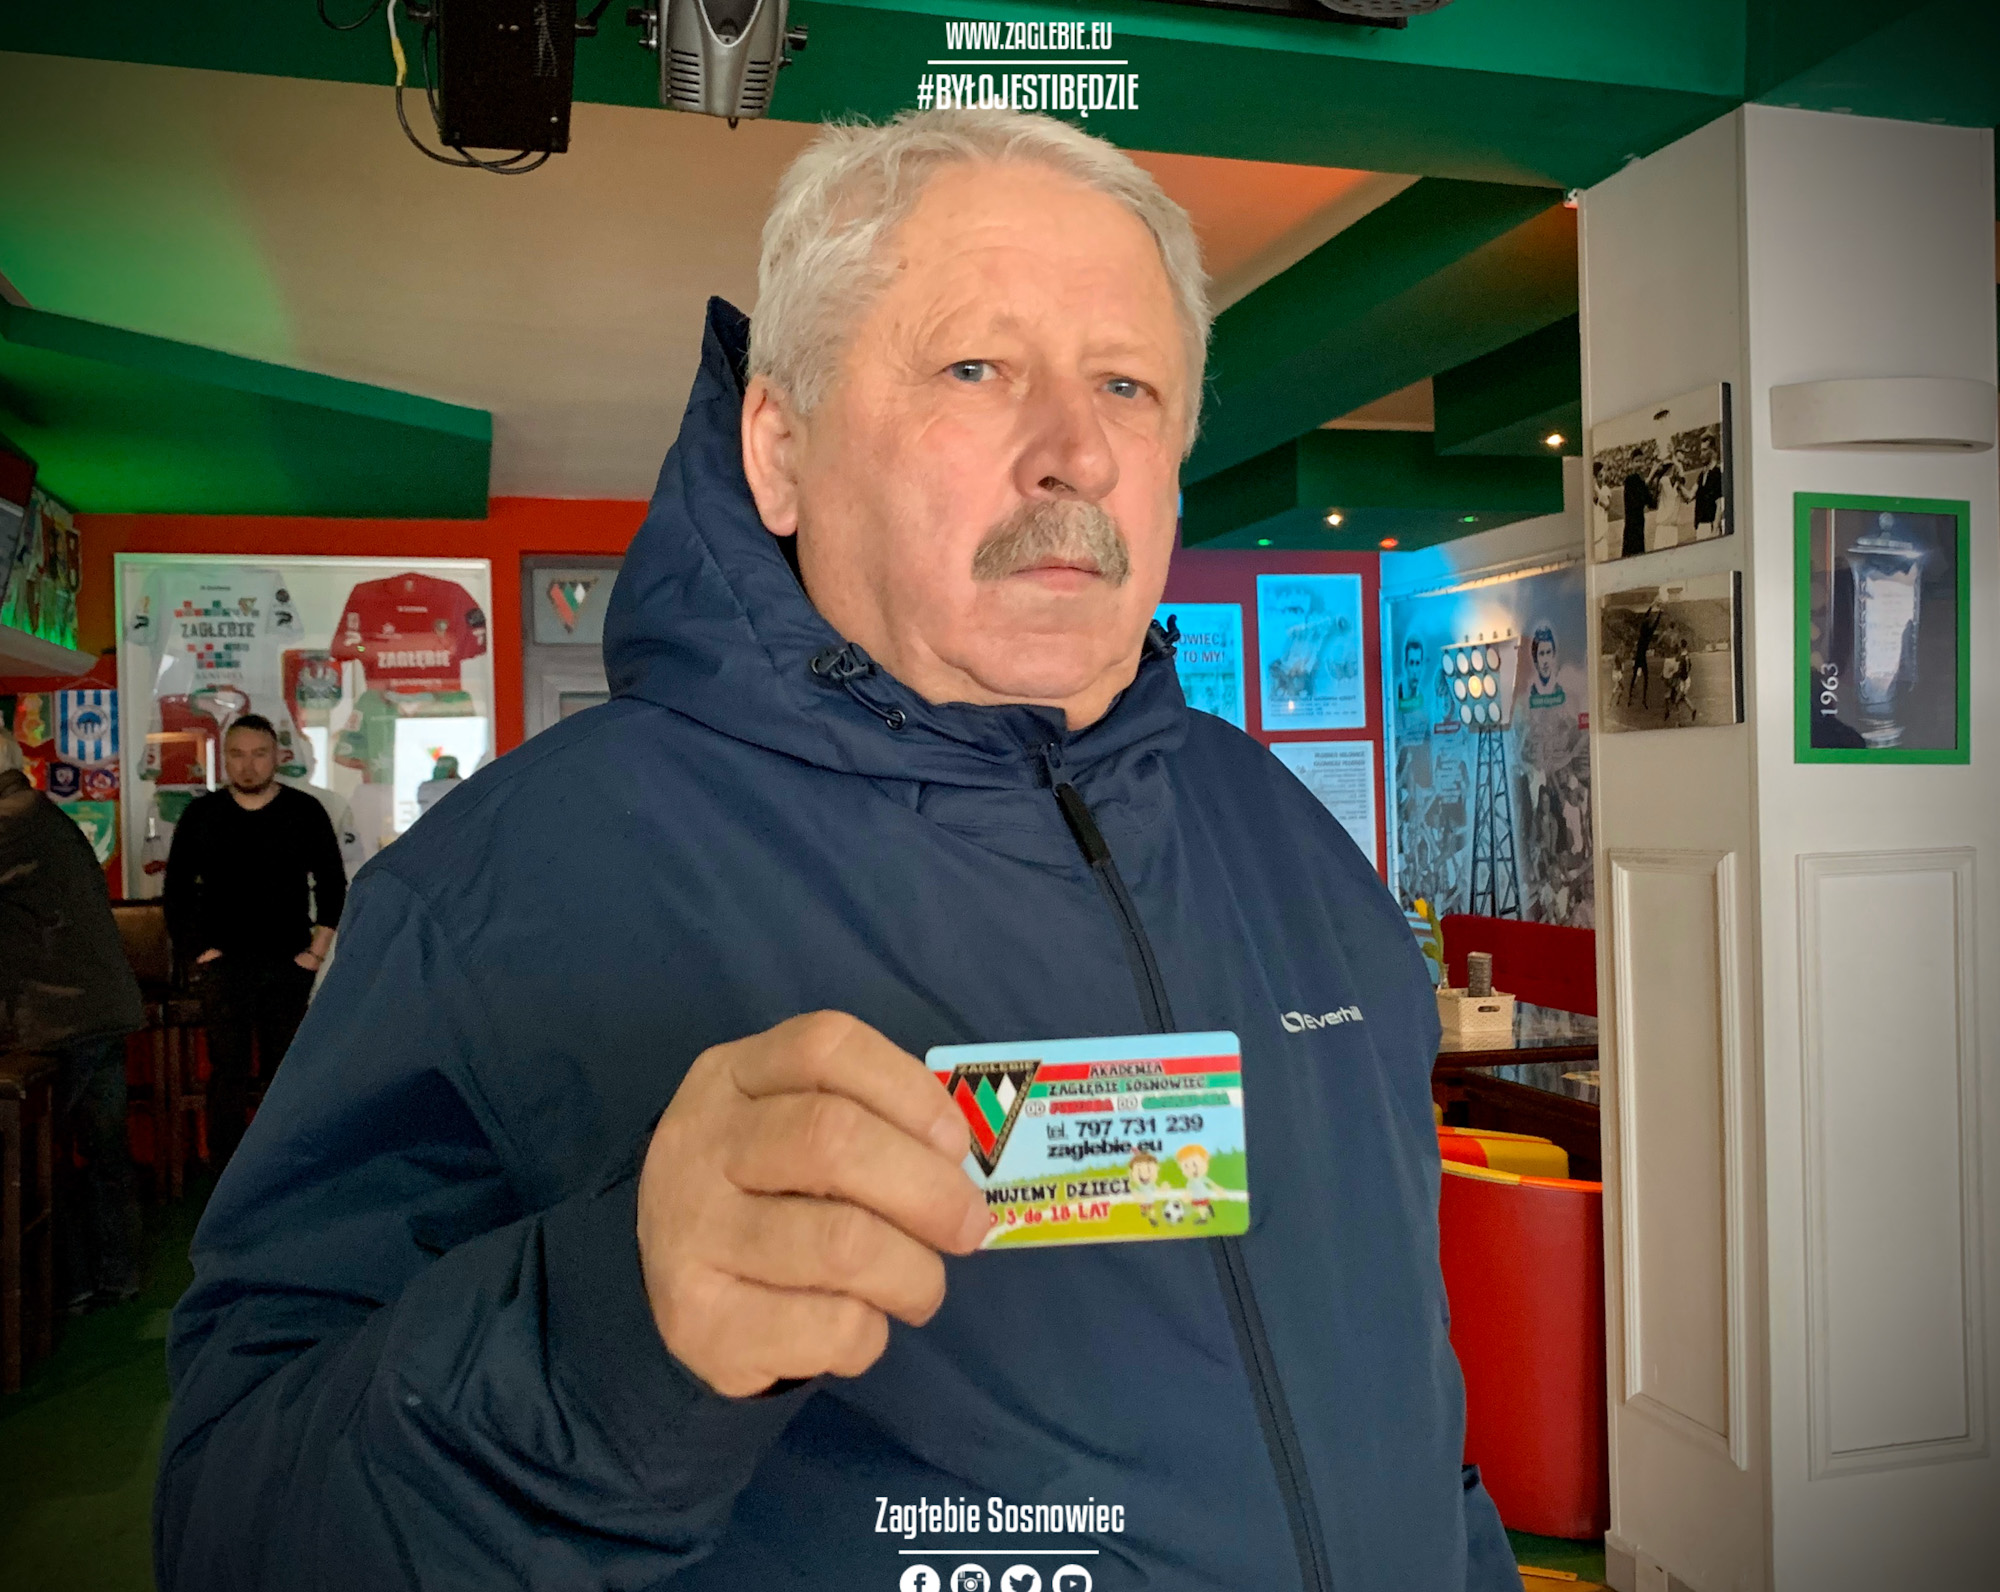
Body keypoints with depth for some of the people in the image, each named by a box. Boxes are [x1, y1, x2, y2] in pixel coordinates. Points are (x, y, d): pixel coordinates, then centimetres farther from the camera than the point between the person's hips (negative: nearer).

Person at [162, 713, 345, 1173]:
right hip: (223, 967, 0)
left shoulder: (305, 812, 2)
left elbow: (332, 886, 6)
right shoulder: (201, 815, 4)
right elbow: (177, 889, 8)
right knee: (227, 1073, 1)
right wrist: (196, 950, 1)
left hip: (288, 966, 0)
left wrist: (317, 950, 0)